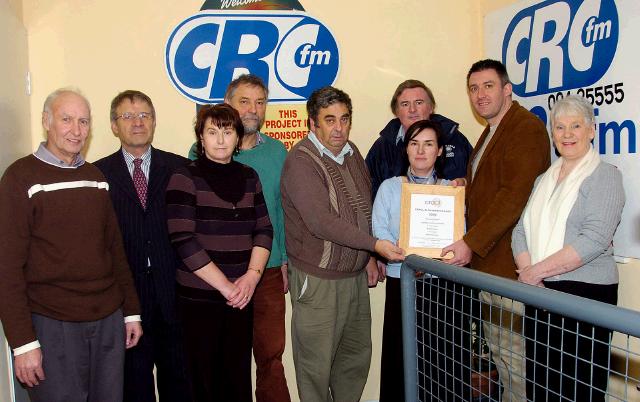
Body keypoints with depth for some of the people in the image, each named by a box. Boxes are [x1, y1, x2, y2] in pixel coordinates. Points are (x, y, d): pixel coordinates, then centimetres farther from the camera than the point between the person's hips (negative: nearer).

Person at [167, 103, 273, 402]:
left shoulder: (249, 177, 8)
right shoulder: (185, 178, -6)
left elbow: (264, 230, 7)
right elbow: (183, 241, -13)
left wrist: (252, 276, -8)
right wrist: (224, 285, -14)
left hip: (241, 296, 4)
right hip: (198, 298, -4)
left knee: (239, 377, 10)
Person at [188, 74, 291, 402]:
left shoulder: (277, 152, 5)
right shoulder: (201, 152, -3)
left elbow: (283, 210, 10)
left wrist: (285, 260, 7)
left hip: (268, 271, 2)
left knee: (271, 353, 10)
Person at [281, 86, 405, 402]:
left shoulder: (351, 153, 9)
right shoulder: (301, 161, -17)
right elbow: (321, 221, -25)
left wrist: (368, 257, 15)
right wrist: (374, 244, -26)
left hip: (355, 275, 8)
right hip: (318, 279, -7)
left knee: (357, 354, 18)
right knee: (317, 362, 4)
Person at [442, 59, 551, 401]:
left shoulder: (527, 128, -11)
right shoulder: (491, 133, 19)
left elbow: (514, 196, -21)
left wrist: (471, 242, -21)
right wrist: (466, 188, 9)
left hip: (509, 263, -9)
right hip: (485, 261, 10)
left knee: (513, 354, -1)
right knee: (497, 348, 16)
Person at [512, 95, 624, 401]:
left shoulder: (604, 175, -3)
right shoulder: (544, 179, 16)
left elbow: (594, 240, -16)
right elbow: (521, 230, 11)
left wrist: (536, 271, -15)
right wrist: (527, 271, -8)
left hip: (586, 294, -5)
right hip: (540, 294, 6)